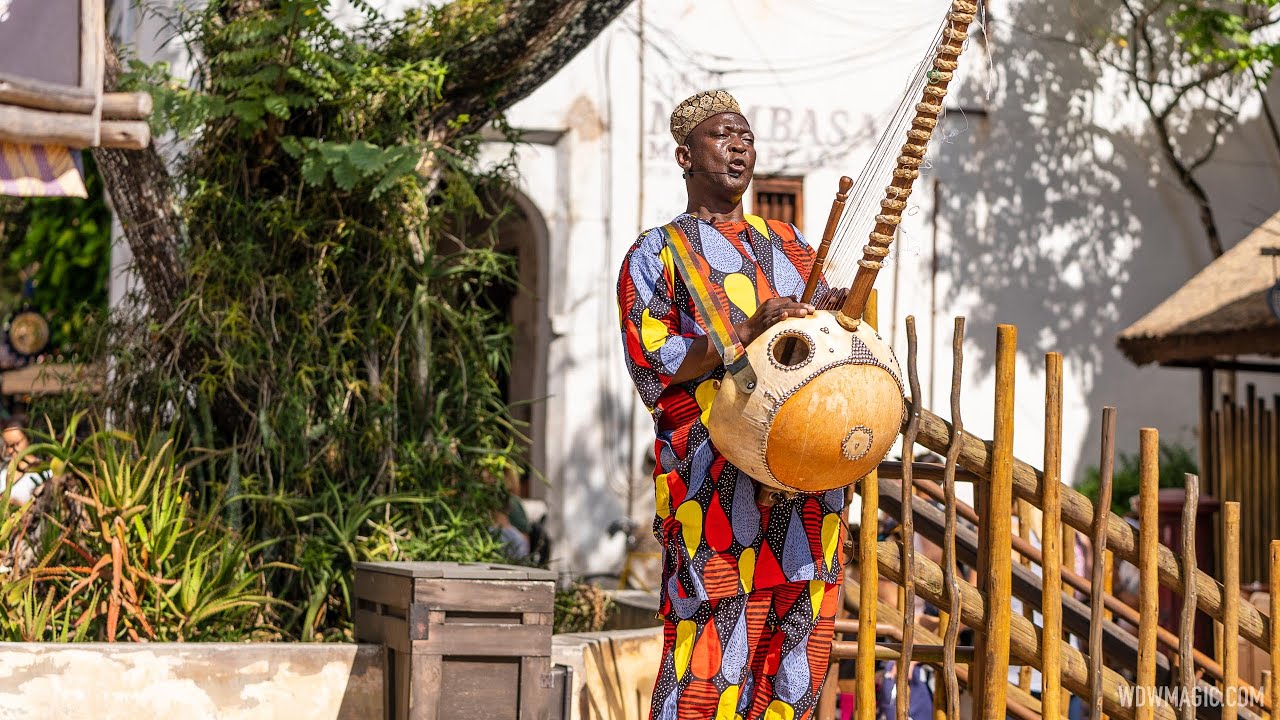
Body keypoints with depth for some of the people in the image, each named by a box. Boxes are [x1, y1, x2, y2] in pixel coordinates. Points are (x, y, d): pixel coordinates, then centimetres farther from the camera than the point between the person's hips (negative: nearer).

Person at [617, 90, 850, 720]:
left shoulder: (790, 244, 23)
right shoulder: (656, 253, 6)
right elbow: (652, 368, -6)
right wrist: (747, 332, -16)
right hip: (714, 479, -5)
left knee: (799, 639, 4)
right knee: (712, 648, -11)